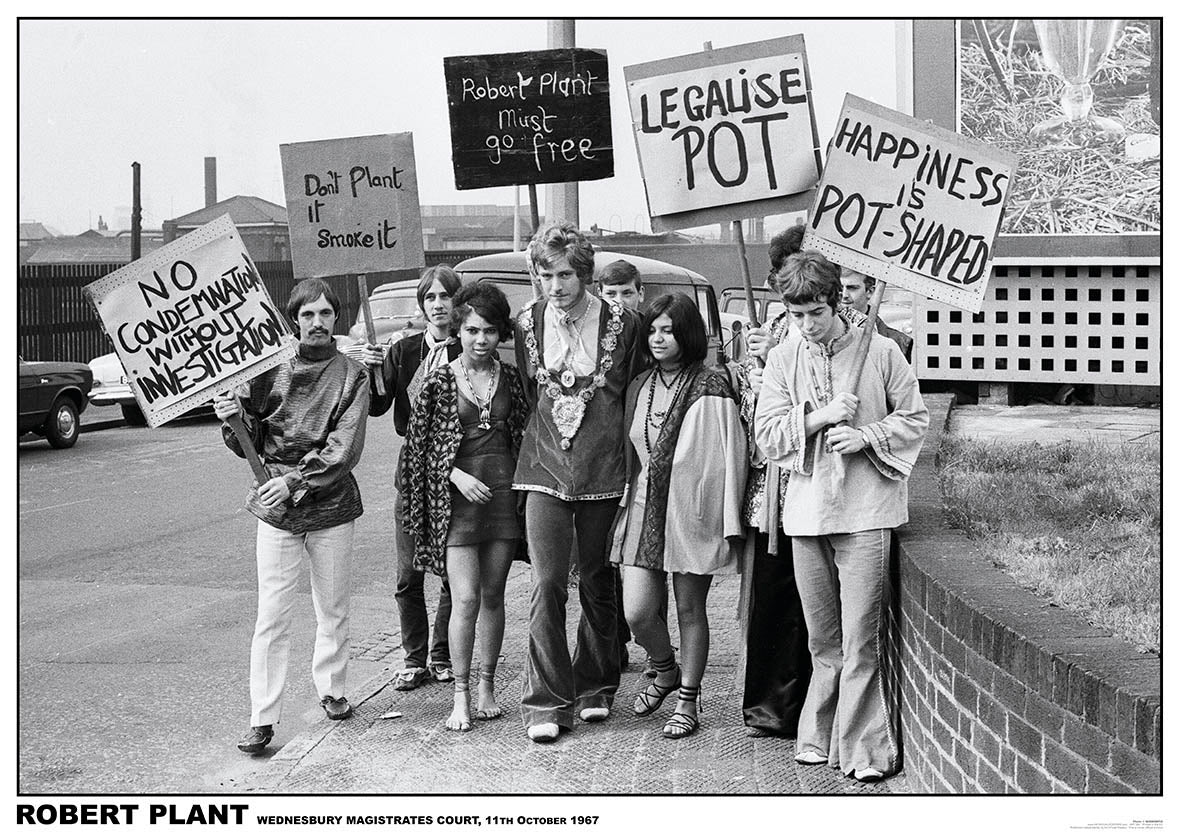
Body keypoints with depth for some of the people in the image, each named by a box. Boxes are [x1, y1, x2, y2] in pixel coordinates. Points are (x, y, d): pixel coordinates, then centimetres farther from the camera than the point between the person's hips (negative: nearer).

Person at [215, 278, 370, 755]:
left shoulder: (351, 376, 0)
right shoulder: (269, 370, 4)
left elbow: (344, 447, -11)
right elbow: (250, 445, 4)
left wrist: (297, 479, -21)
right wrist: (234, 419, -17)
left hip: (332, 506, 0)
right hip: (276, 507, 0)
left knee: (333, 611, 13)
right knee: (271, 617, -4)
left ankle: (330, 689, 32)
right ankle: (262, 720, 0)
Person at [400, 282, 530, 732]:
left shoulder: (509, 377, 6)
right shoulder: (439, 381, -2)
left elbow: (523, 433, 13)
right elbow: (420, 444, 1)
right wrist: (456, 475, -11)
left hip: (503, 492, 3)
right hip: (457, 496, -3)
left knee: (493, 596, 9)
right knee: (466, 599, -8)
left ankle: (487, 686, 20)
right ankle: (461, 695, 0)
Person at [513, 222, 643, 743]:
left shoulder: (622, 324, -3)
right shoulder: (528, 324, 4)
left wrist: (605, 438, 6)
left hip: (603, 473, -1)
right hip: (545, 469, 1)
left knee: (597, 583, 9)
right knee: (547, 583, -6)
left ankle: (595, 687, 26)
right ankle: (546, 702, -1)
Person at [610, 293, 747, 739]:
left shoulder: (711, 387, -7)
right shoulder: (640, 387, 10)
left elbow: (728, 454, -9)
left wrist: (729, 520, -12)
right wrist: (625, 502, 12)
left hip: (693, 510, -4)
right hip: (644, 508, 4)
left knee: (690, 609, 6)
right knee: (637, 612, -3)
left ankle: (687, 701, 20)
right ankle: (666, 671, 27)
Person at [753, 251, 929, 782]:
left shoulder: (880, 351, -2)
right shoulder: (783, 359, 6)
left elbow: (914, 419, 4)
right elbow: (767, 435, 1)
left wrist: (866, 437, -12)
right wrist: (821, 416, -13)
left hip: (865, 510, -3)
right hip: (806, 510, 3)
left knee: (861, 641, -5)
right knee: (822, 642, 13)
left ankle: (866, 750, 2)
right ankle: (819, 738, 24)